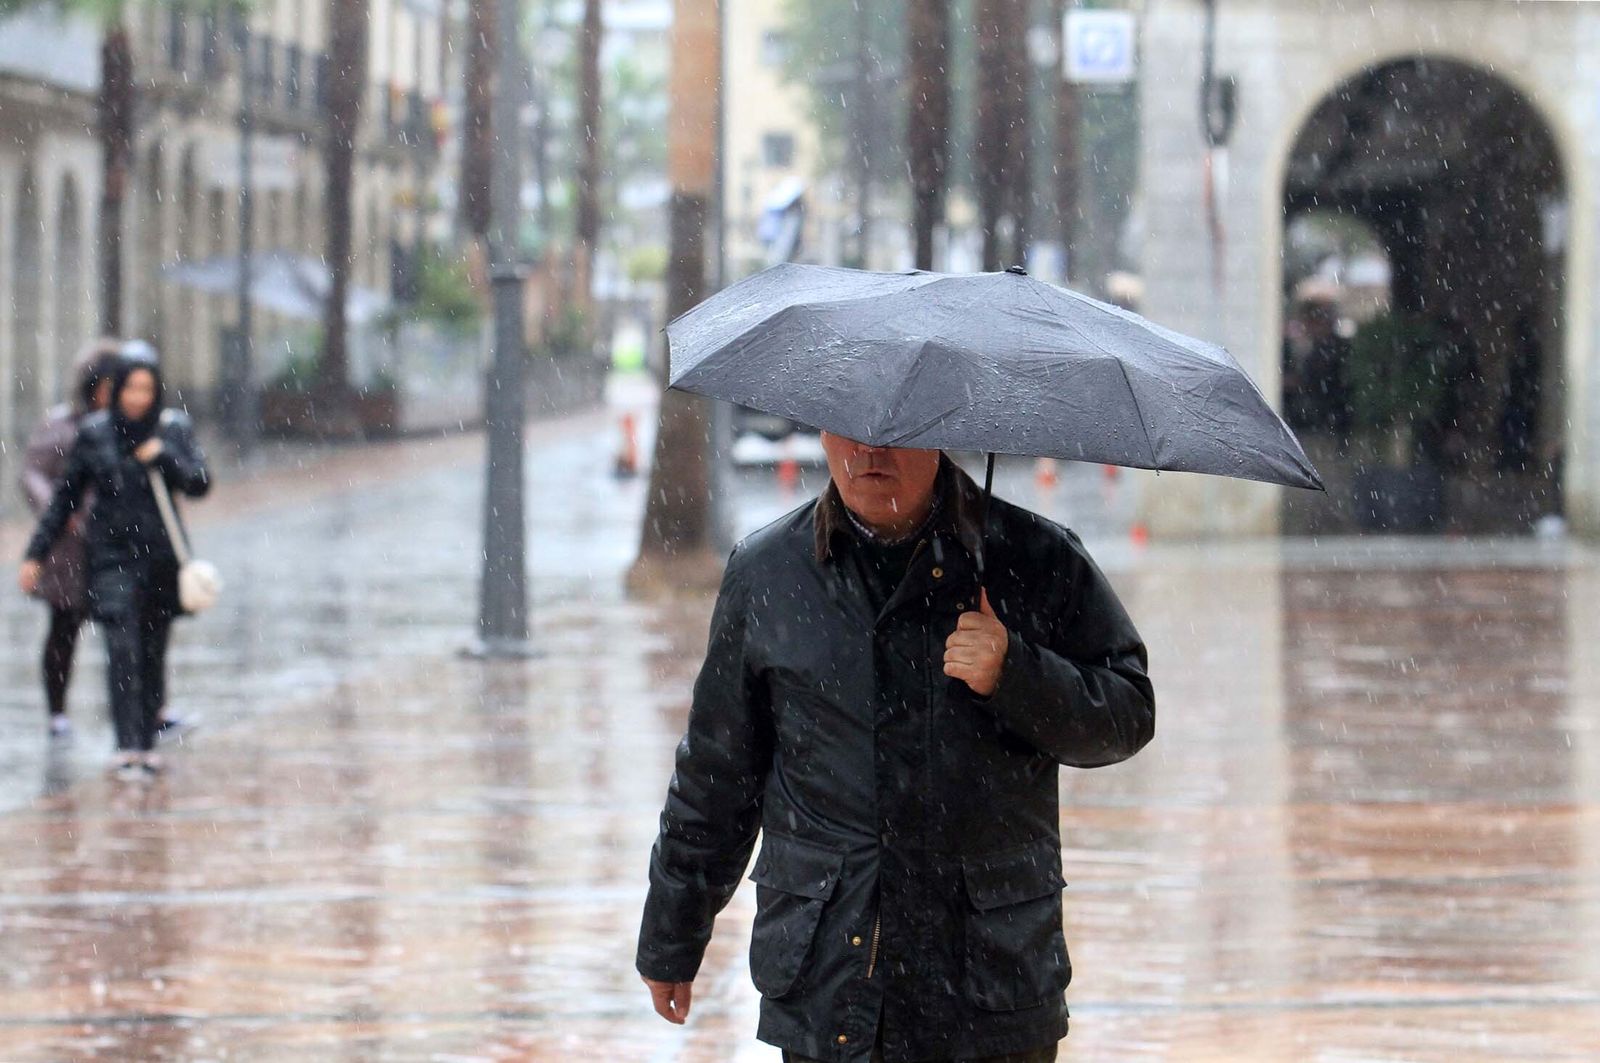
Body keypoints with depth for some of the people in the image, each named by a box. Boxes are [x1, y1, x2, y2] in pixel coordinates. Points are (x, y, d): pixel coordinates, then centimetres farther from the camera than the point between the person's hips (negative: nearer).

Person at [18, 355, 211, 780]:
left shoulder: (174, 430, 3)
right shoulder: (93, 434, 2)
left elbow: (199, 484, -4)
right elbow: (65, 498, 8)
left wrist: (164, 456, -19)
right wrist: (36, 554, 7)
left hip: (160, 556, 1)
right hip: (113, 557, -1)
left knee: (153, 654, 5)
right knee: (123, 651, -13)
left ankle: (146, 745, 14)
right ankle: (128, 748, -18)